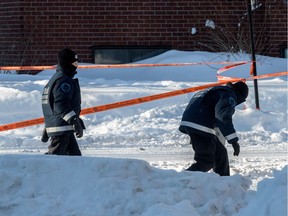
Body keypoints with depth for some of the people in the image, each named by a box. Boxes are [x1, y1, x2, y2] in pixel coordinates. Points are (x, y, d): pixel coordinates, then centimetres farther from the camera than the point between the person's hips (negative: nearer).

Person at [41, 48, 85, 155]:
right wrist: (75, 122, -26)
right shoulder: (63, 80, -13)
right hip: (61, 127, -11)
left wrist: (46, 129, 28)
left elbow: (51, 104, 25)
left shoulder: (56, 78, 21)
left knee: (75, 155, 12)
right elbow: (62, 106, -23)